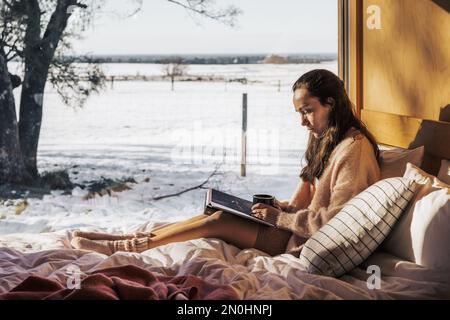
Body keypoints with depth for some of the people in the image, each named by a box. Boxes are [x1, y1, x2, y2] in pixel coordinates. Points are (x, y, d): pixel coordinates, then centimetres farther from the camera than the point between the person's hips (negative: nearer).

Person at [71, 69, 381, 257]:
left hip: (303, 240, -9)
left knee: (219, 221, -15)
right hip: (302, 226, 9)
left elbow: (335, 220, -22)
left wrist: (281, 217, -17)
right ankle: (130, 237, -2)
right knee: (217, 213, -4)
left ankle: (122, 246, -8)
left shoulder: (353, 148, -18)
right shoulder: (324, 141, 13)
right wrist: (282, 208, -2)